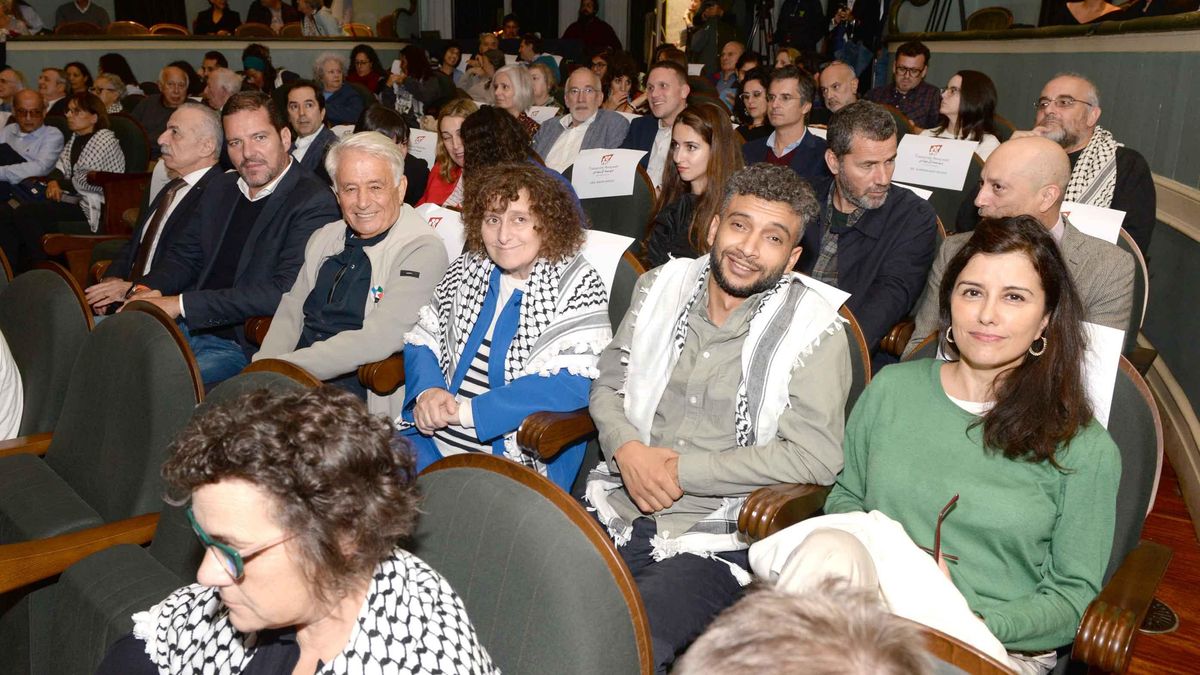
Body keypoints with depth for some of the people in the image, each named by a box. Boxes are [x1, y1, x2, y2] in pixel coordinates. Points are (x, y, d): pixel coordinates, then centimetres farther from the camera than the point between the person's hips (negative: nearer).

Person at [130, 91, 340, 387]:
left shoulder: (314, 203, -13)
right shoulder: (222, 188, 14)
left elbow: (283, 291, -23)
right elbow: (185, 256, 22)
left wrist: (182, 304, -22)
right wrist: (147, 290, -2)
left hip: (244, 348, -7)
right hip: (188, 329, 8)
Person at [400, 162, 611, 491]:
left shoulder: (576, 285, -7)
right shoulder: (468, 267, 10)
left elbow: (573, 383, -19)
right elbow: (421, 340, 14)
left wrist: (464, 411, -19)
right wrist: (428, 390, -10)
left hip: (517, 461, -5)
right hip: (434, 438, 5)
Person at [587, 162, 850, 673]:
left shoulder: (812, 330, -6)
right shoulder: (662, 287, 8)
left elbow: (815, 457, -14)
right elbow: (608, 384, 14)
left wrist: (682, 470, -13)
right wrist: (628, 450, -8)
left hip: (711, 541, -4)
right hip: (616, 510, 5)